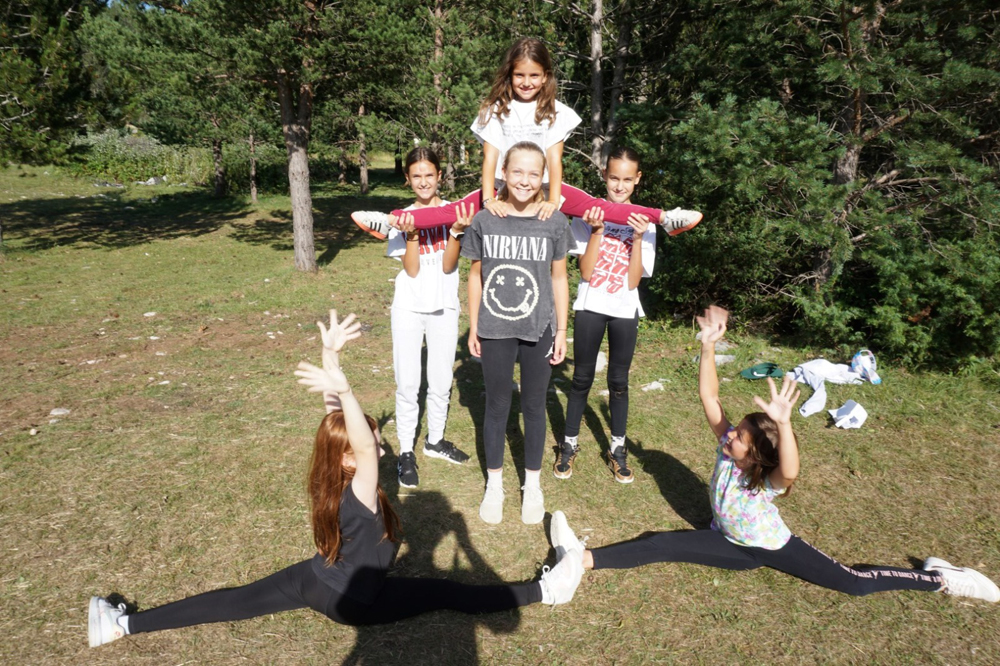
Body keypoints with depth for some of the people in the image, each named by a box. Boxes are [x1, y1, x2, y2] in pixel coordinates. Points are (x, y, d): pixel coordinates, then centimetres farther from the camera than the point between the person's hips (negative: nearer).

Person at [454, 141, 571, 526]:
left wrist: (561, 331, 1)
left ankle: (532, 484, 31)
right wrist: (473, 328, 5)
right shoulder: (484, 220, -3)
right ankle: (494, 484, 29)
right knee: (496, 406, 12)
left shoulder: (554, 223, -4)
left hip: (538, 330, 0)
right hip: (495, 331, 0)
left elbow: (559, 279, 2)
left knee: (534, 407, 12)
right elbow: (476, 275, 4)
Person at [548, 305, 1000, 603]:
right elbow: (709, 397, -26)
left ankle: (940, 579, 9)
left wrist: (784, 422, -73)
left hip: (772, 548, -4)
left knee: (853, 582, -10)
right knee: (659, 545, -12)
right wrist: (709, 346, -38)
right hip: (731, 545, 4)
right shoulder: (726, 446, -18)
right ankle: (583, 560, -16)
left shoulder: (769, 481, -31)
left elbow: (791, 472, -58)